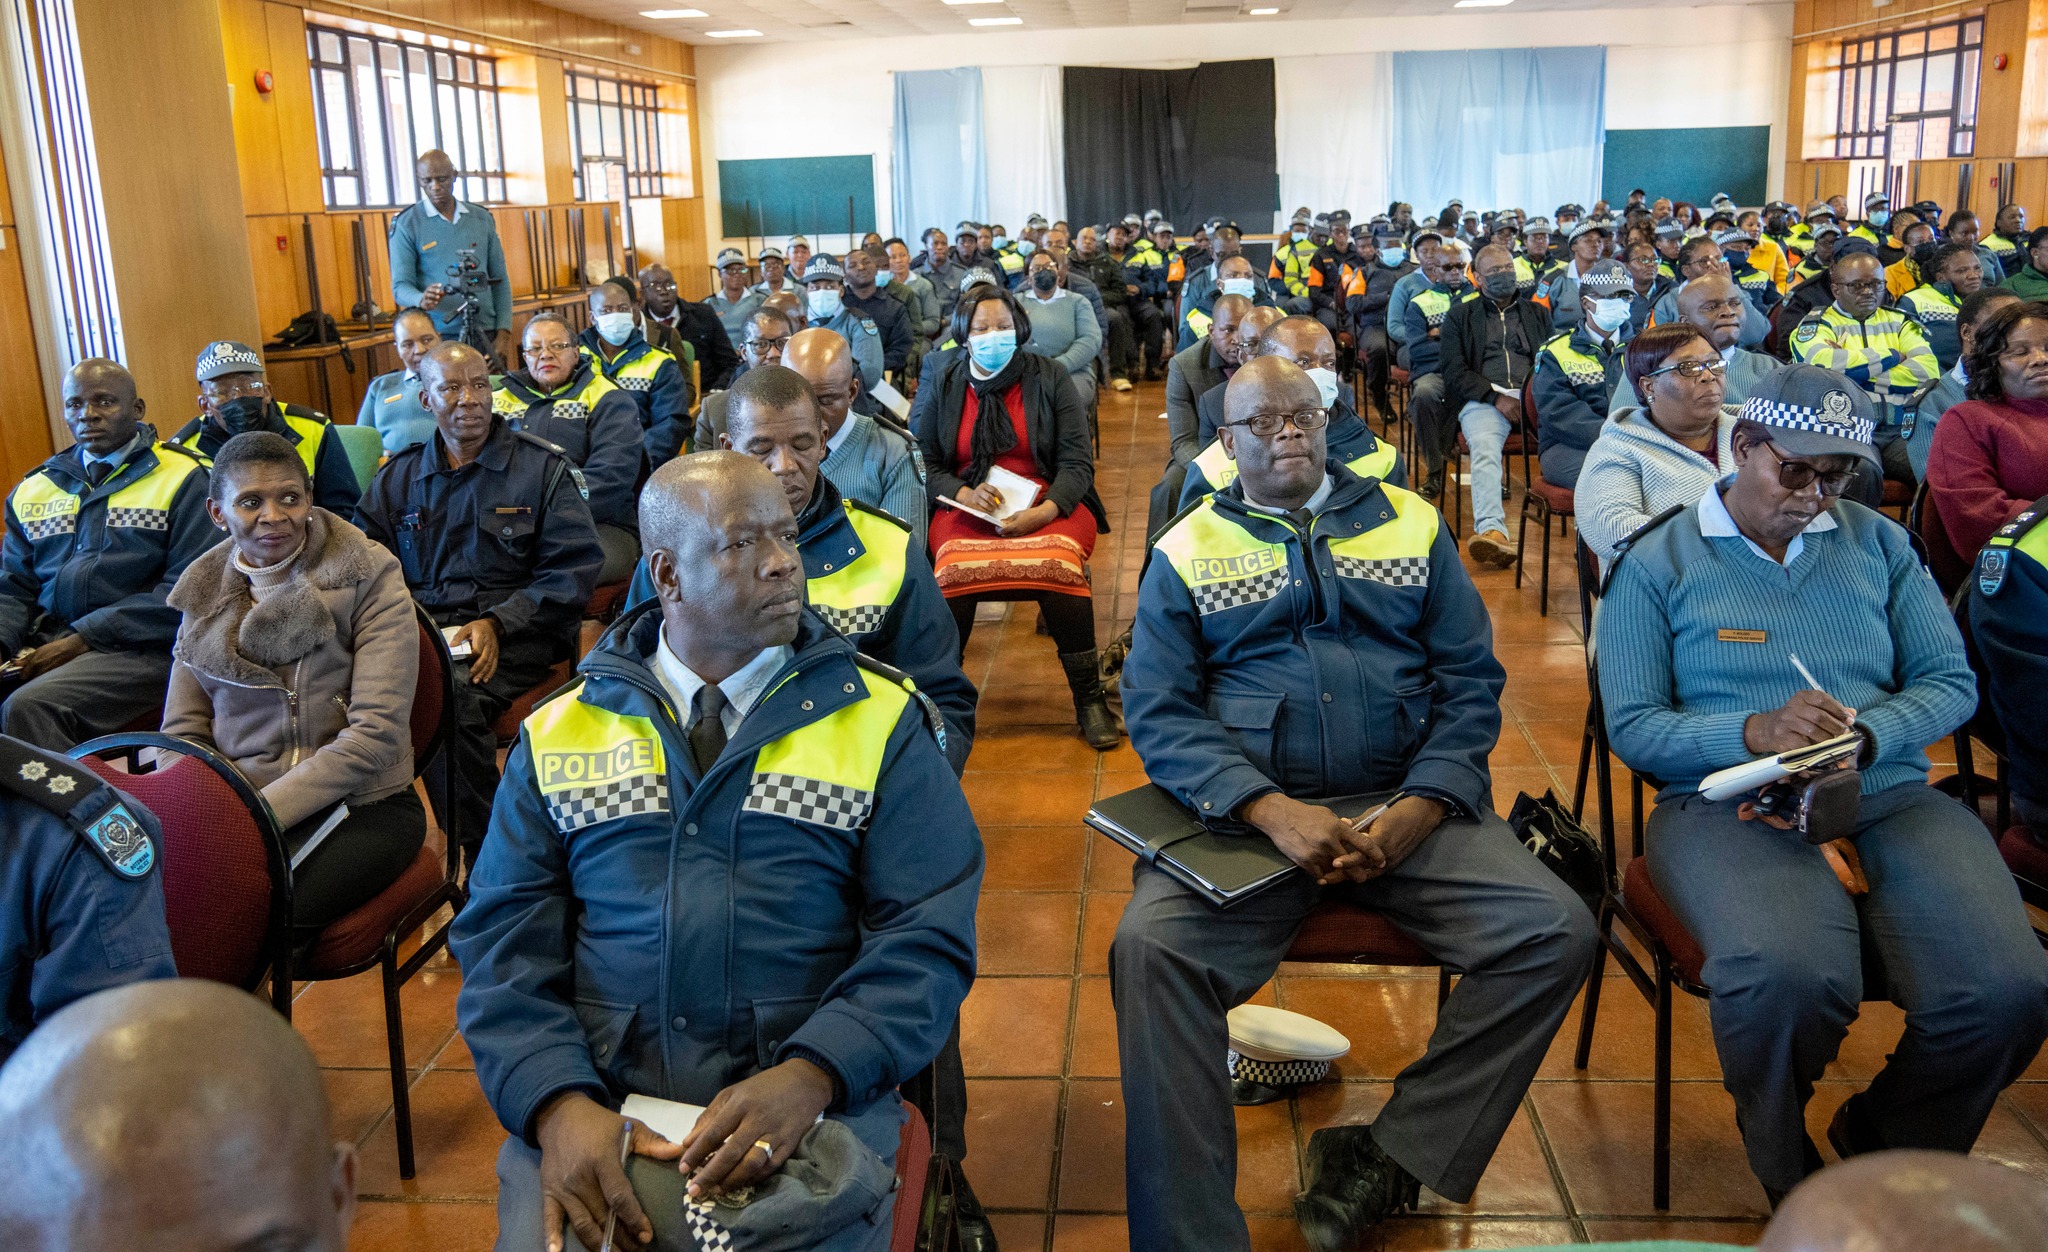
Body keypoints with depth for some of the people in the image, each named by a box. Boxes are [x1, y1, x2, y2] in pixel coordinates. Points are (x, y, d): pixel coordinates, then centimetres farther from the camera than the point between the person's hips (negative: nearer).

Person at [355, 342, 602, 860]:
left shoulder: (544, 467, 9)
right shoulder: (397, 477, 20)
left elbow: (574, 567, 1)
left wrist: (497, 624, -12)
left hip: (514, 628, -3)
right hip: (419, 624, 4)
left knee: (452, 694, -36)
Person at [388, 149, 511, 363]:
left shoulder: (482, 218, 12)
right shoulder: (406, 224, 2)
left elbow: (500, 280, 12)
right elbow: (400, 286, -3)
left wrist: (504, 332, 0)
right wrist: (421, 300, -26)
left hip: (486, 336, 3)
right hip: (437, 337, -3)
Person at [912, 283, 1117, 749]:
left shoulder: (1049, 378, 5)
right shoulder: (941, 384, 8)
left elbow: (1077, 461, 0)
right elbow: (922, 461, 8)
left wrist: (1045, 511, -18)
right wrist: (962, 493, -13)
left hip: (1047, 504, -1)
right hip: (965, 508, 1)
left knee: (1061, 567, -33)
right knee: (954, 571, -32)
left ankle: (1089, 699, -16)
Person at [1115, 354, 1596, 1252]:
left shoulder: (1411, 525, 15)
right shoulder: (1188, 550, 10)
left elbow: (1471, 681, 8)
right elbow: (1156, 710, -2)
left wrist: (1418, 810, -10)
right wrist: (1273, 811, -18)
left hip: (1407, 801, 2)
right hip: (1241, 809, -2)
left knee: (1556, 933, -19)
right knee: (1151, 945, -29)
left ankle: (1395, 1160, -4)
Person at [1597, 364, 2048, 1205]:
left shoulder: (1878, 543, 18)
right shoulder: (1658, 562, 6)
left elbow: (1951, 683, 12)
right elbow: (1632, 727, -1)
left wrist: (1862, 737, -10)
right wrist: (1754, 732, -19)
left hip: (1888, 796, 4)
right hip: (1729, 808, -3)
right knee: (1788, 981, -36)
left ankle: (1882, 1152, 8)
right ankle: (1791, 1186, 0)